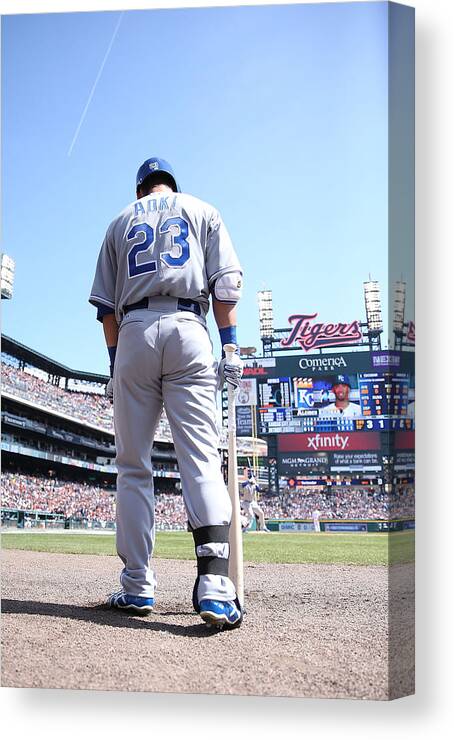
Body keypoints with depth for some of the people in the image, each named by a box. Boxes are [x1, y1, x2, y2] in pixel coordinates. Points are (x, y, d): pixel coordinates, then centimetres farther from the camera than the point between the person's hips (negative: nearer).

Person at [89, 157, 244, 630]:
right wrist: (229, 347, 0)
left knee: (133, 466, 4)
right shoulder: (202, 211, 20)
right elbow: (226, 282, 4)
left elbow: (105, 303, 15)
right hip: (187, 329, -1)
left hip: (134, 334, 1)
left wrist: (115, 363, 17)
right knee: (201, 457, -10)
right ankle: (214, 583, -25)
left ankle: (137, 587, 3)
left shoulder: (122, 221, 23)